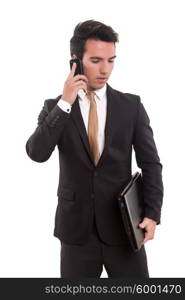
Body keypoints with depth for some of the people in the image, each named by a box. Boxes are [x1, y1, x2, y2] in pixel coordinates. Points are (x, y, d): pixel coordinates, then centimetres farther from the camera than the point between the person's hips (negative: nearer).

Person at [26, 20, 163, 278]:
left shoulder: (131, 105, 0)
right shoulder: (55, 107, 0)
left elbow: (150, 163, 2)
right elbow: (37, 153, -15)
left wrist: (152, 213, -10)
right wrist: (65, 104, -20)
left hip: (123, 225, 0)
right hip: (76, 227, 0)